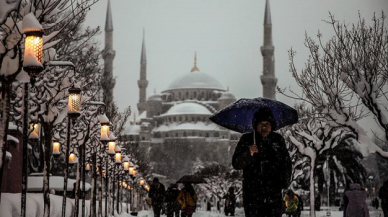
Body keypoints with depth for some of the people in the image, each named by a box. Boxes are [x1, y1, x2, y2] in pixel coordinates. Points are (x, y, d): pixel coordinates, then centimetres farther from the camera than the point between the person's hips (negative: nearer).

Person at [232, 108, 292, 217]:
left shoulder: (278, 140, 7)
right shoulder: (246, 140, 0)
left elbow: (286, 163, 17)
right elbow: (236, 164, -5)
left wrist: (285, 181, 6)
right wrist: (248, 154, -23)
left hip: (274, 192, 2)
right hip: (252, 192, -2)